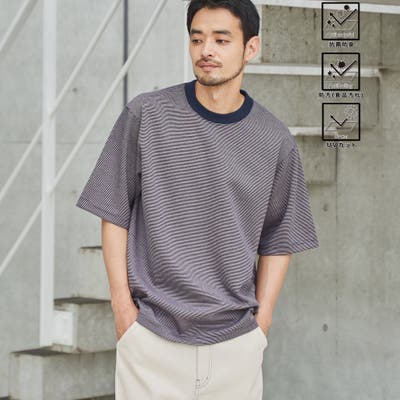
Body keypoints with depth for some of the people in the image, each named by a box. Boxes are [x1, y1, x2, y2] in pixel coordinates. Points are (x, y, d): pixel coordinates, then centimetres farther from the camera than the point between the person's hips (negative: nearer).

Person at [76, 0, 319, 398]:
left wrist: (261, 322, 3)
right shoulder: (145, 115, -1)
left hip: (236, 342, 1)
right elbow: (115, 214, 3)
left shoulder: (274, 141, 3)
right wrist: (123, 305, -3)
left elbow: (277, 241, 10)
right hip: (151, 337, -1)